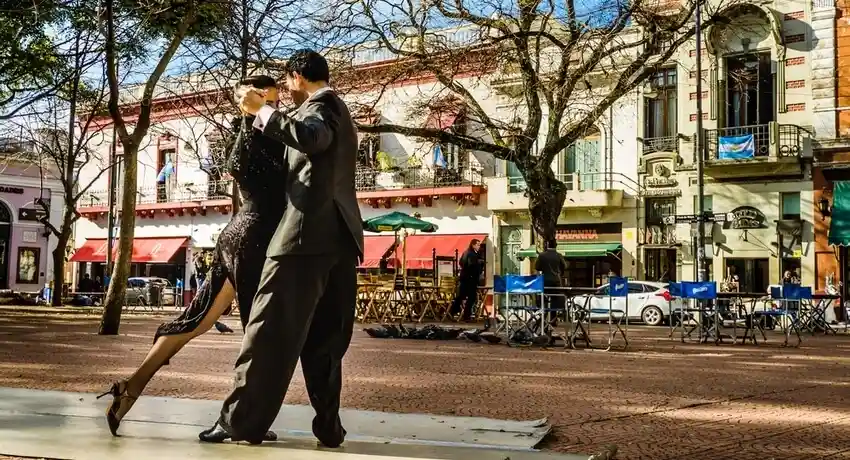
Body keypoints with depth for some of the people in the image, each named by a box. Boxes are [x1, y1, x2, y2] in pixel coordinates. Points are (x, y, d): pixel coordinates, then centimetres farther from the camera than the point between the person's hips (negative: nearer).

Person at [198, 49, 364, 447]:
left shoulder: (320, 104, -2)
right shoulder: (337, 111, 27)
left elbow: (310, 137, -26)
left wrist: (261, 111, -19)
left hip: (309, 232, -9)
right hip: (340, 236, 9)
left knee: (270, 330, -7)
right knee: (323, 337, 7)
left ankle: (240, 421, -5)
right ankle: (328, 426, 5)